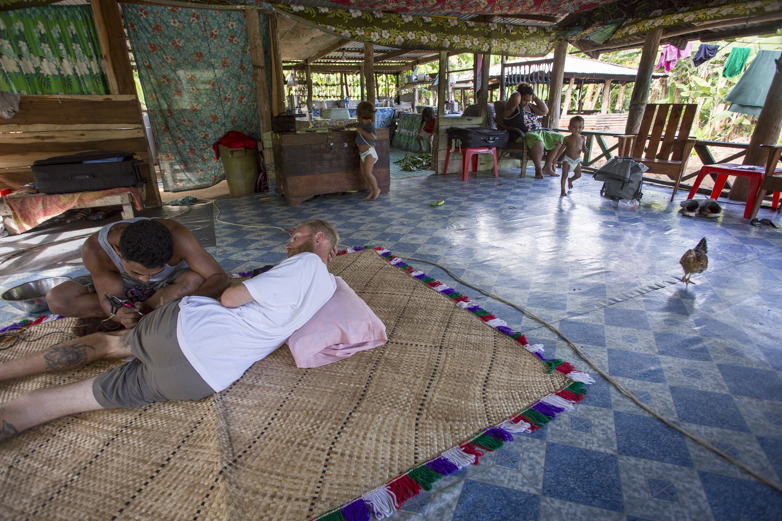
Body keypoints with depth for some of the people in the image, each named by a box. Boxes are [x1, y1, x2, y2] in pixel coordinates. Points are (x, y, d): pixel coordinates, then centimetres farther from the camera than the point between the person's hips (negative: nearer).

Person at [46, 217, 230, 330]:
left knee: (196, 279, -37)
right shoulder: (95, 249, -32)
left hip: (170, 284, -2)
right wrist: (118, 313, -47)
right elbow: (110, 300, -24)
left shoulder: (177, 237, -39)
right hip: (123, 285, 3)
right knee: (56, 300, -18)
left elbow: (220, 278, -37)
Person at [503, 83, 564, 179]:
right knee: (537, 140, -41)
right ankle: (538, 169, -24)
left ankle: (547, 167, 3)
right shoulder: (513, 106, -3)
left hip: (539, 132, 9)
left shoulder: (530, 106, 23)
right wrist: (517, 92, -1)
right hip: (523, 134, -9)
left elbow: (545, 111, 20)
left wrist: (535, 98, 16)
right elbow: (515, 98, -26)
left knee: (560, 138, 1)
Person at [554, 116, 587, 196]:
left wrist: (585, 149, -17)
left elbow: (583, 148, 8)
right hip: (567, 160, -3)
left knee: (578, 175, 6)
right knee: (564, 175, -7)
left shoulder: (582, 138, 0)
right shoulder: (567, 139, -8)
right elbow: (561, 149, 0)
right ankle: (563, 190, 5)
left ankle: (570, 180, 40)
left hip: (577, 161, 3)